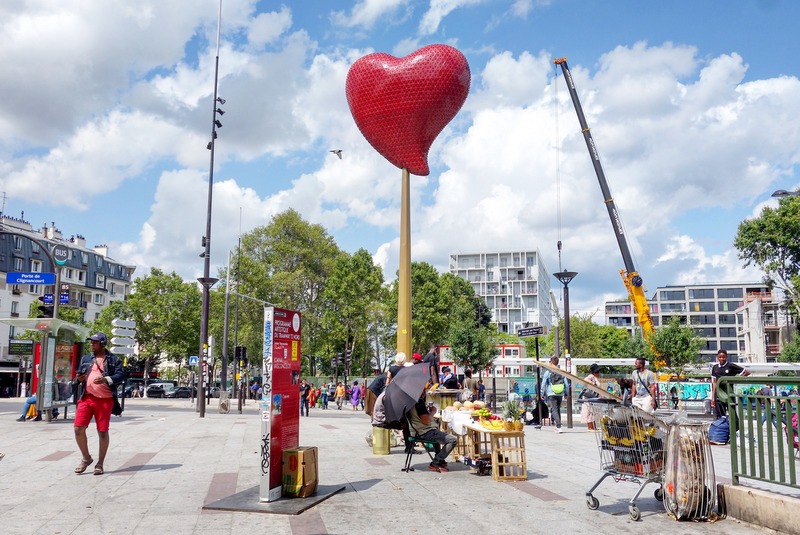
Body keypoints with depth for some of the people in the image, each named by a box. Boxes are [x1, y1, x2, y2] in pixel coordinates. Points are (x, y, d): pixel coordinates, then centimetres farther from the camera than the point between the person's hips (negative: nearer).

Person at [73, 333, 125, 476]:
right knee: (78, 428, -5)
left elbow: (121, 375, -6)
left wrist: (106, 380, -23)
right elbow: (79, 375, 22)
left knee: (103, 432, 2)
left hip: (104, 400, -3)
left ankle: (100, 464, 15)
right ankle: (86, 458, 17)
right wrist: (79, 378, -3)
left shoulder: (113, 360, 4)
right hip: (86, 398, 3)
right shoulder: (86, 359, 16)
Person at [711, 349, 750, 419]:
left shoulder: (731, 366, -3)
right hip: (719, 394, 4)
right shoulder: (715, 368, 10)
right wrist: (713, 397, 8)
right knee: (720, 416, 7)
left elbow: (747, 372, -1)